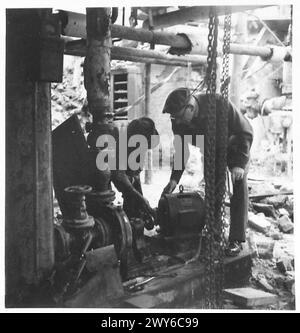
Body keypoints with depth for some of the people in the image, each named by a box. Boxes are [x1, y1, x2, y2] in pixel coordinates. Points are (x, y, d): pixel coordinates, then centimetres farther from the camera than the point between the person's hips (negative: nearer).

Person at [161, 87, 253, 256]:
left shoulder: (218, 104, -37)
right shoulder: (179, 121, -23)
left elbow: (246, 132, -29)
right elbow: (181, 150, -10)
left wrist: (240, 163, -36)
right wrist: (174, 179, -19)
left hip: (235, 147, -4)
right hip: (212, 152, 4)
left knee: (239, 187, -15)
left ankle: (236, 240, -13)